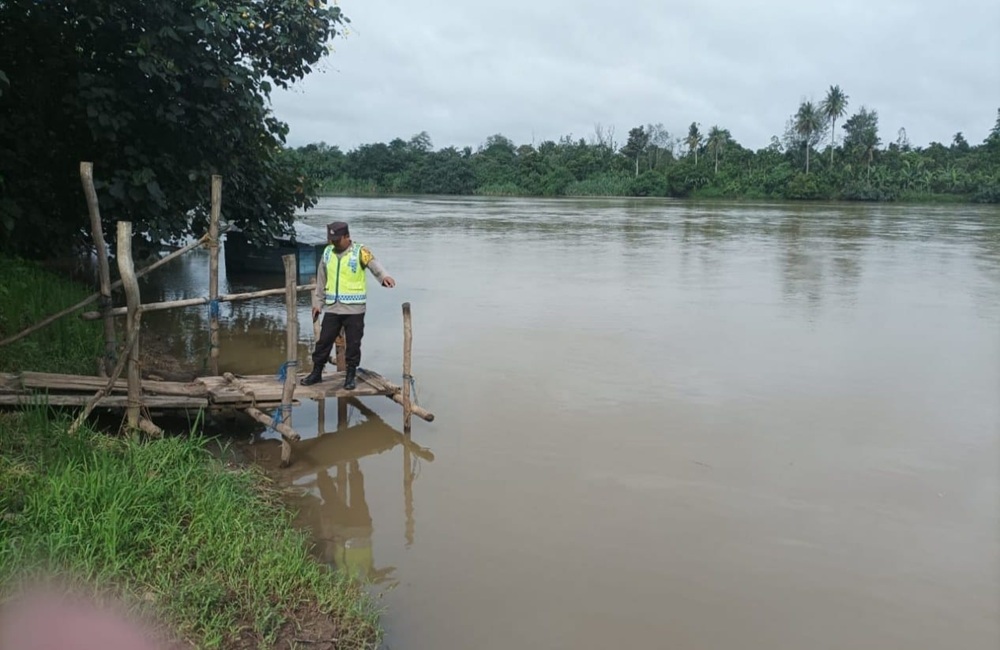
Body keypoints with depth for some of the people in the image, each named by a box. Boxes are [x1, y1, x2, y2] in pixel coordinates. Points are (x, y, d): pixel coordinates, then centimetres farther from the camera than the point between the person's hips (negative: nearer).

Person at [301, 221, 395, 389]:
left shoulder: (360, 252, -8)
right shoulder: (327, 253, 7)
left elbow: (374, 265, -26)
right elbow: (321, 281, 15)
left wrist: (384, 276, -47)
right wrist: (317, 303, 16)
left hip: (354, 309, -4)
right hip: (332, 308, 4)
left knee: (353, 344, 4)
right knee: (324, 341, 10)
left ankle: (351, 375, 19)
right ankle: (316, 373, 25)